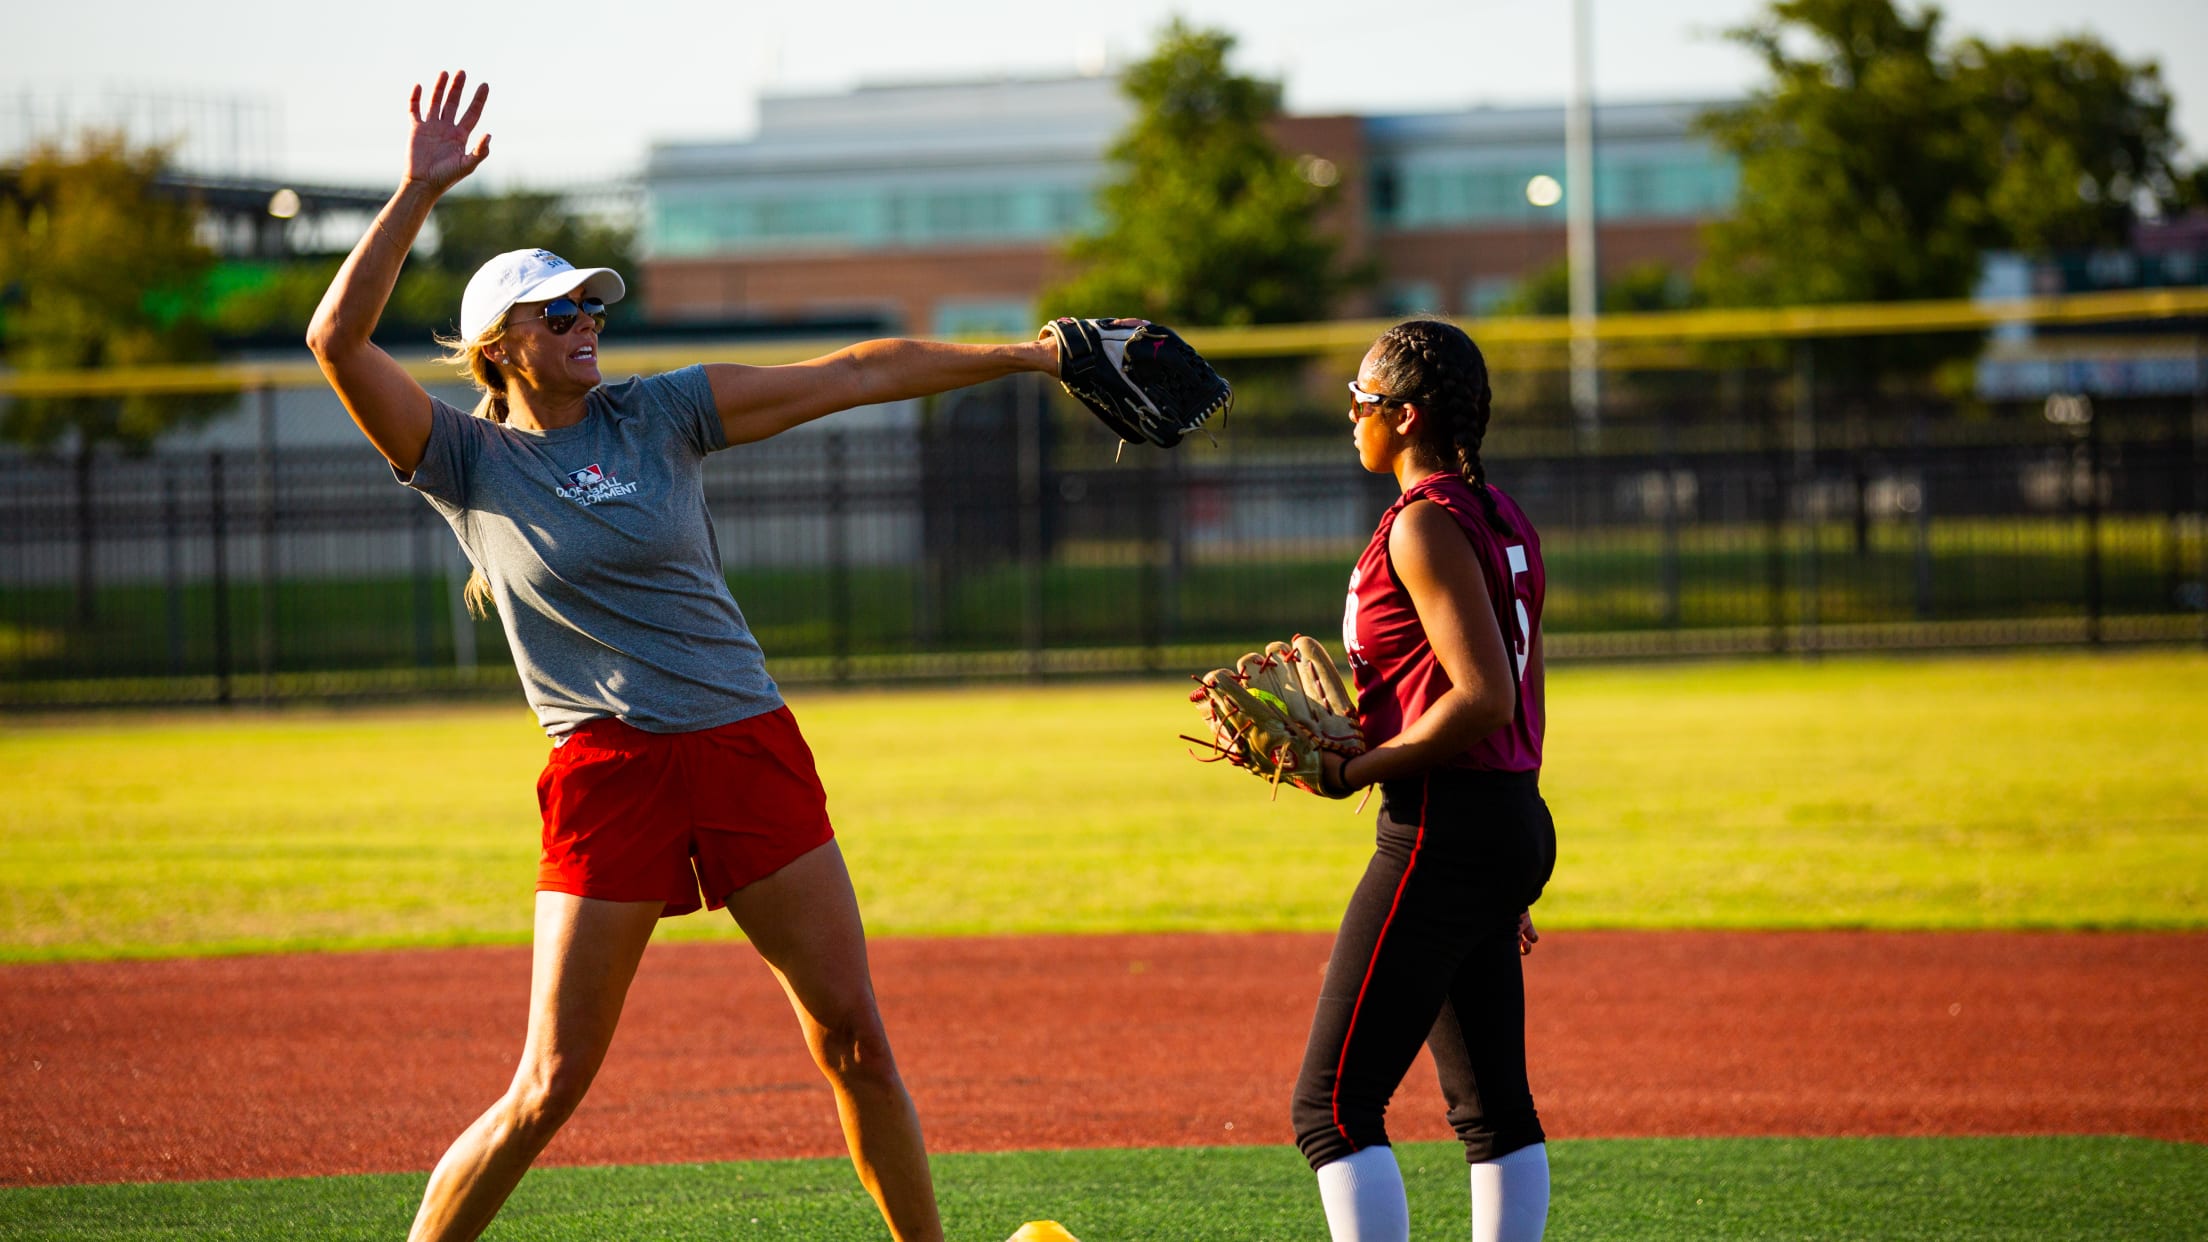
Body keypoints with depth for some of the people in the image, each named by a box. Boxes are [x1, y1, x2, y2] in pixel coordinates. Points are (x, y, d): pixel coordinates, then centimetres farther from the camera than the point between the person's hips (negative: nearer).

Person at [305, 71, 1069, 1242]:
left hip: (752, 750, 3)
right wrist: (421, 191, -18)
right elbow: (338, 341, -12)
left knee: (854, 1038, 4)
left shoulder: (660, 413, 8)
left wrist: (1017, 355, 7)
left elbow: (850, 376, 9)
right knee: (550, 1088, -6)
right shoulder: (465, 460, 1)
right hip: (607, 776, -3)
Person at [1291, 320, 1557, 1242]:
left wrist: (1354, 773, -14)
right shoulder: (1504, 521, 15)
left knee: (1332, 1104, -10)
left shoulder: (1425, 524, -13)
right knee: (1492, 1104, 14)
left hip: (1443, 833, -10)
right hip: (1514, 820, 10)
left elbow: (1484, 697, -21)